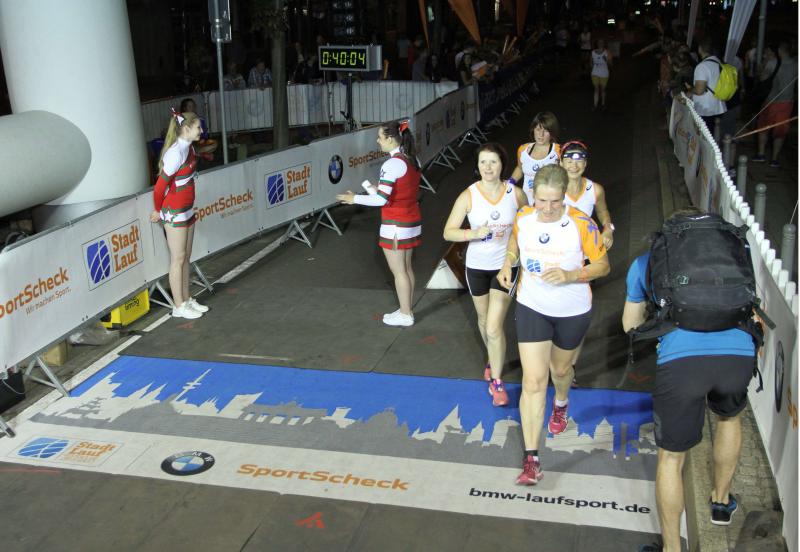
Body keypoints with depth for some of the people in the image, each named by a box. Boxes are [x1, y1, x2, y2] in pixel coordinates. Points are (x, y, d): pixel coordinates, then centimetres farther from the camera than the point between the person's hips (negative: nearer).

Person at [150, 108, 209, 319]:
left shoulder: (189, 148, 6)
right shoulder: (176, 153, -22)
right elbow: (159, 187, -19)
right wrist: (158, 211, -5)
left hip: (187, 210, 8)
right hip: (174, 213, -8)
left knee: (186, 257, 16)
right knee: (178, 259, 2)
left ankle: (186, 299, 27)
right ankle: (179, 306, 12)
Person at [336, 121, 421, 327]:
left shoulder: (392, 164, -21)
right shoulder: (411, 160, 5)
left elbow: (381, 200, -25)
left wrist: (354, 199, -13)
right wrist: (380, 190, 13)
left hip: (396, 225, -8)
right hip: (412, 221, 8)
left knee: (398, 270, 4)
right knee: (406, 267, 17)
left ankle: (405, 314, 14)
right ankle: (407, 310, 26)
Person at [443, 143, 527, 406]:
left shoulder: (515, 193, -10)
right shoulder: (468, 196, -13)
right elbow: (448, 232, -13)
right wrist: (476, 233, -27)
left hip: (506, 266, -1)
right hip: (477, 267, 2)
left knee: (494, 327, -9)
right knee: (484, 320, 20)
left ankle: (497, 381, 7)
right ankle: (493, 359, 49)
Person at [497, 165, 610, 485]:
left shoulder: (581, 225, -20)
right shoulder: (522, 219, -11)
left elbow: (603, 265, -11)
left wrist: (570, 275, -27)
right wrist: (508, 263, -9)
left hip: (573, 312, -1)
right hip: (531, 308, 1)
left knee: (560, 369, 23)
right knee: (533, 381, -7)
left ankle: (561, 403, 62)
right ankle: (531, 459, -3)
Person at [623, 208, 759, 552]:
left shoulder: (647, 261, 24)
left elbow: (630, 325, 31)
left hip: (680, 360, -2)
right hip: (738, 355, 3)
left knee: (671, 457, 16)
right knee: (729, 417, 36)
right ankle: (721, 502, 53)